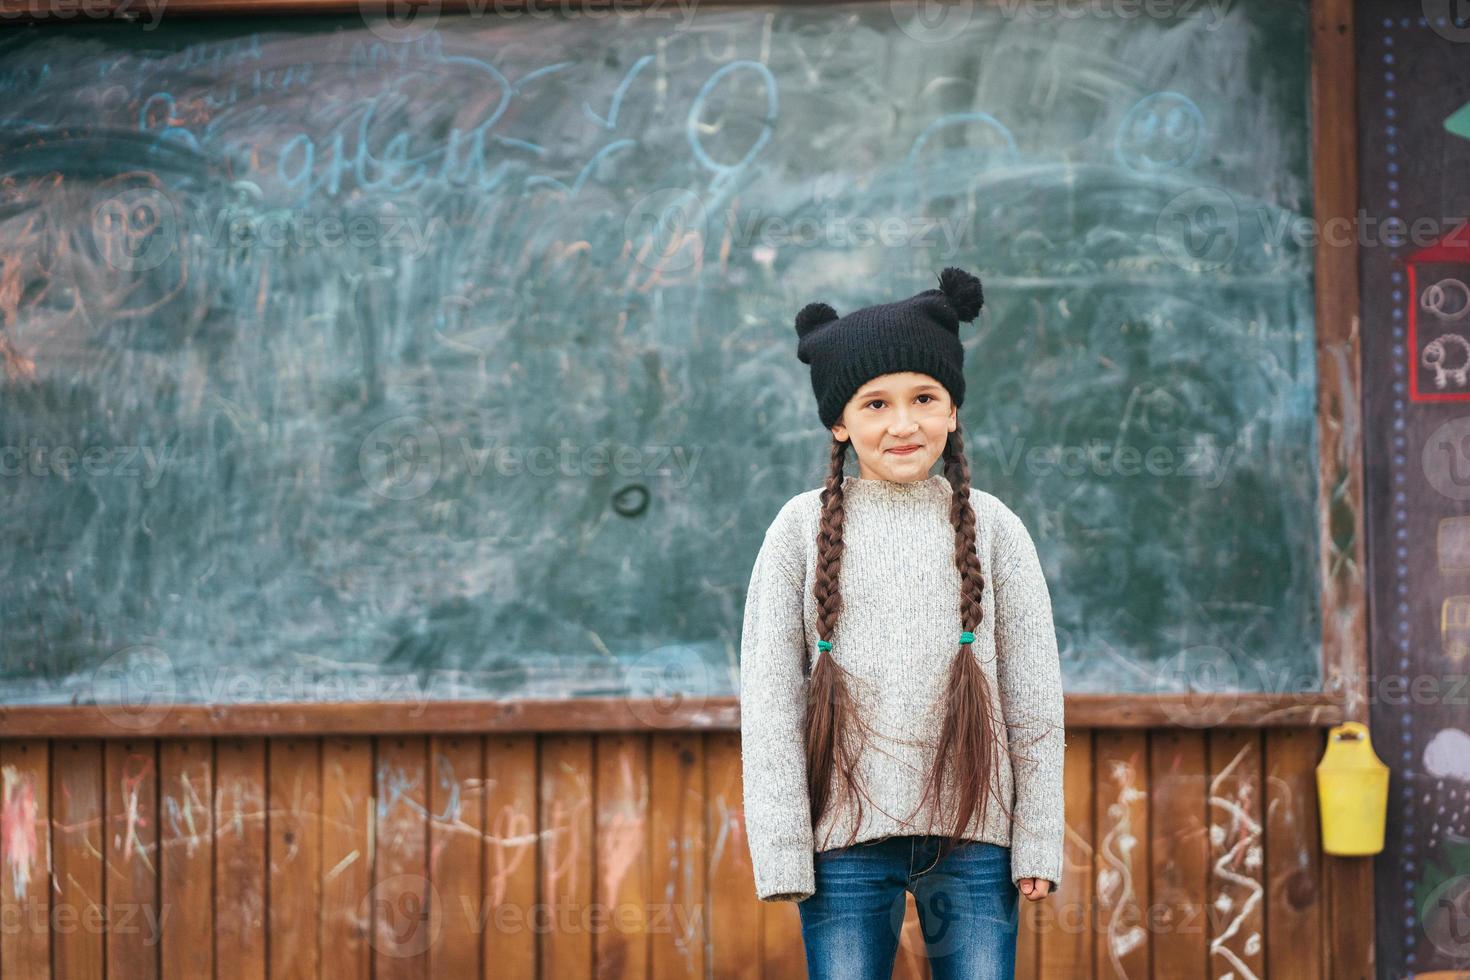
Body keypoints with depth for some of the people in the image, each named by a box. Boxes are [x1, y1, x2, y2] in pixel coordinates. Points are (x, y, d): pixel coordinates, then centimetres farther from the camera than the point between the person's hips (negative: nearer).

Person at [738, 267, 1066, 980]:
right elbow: (769, 695, 1)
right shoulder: (804, 527, 2)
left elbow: (1035, 693, 6)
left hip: (971, 834, 1)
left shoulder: (991, 526, 5)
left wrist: (1038, 839, 2)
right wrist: (781, 849, -4)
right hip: (847, 836, -1)